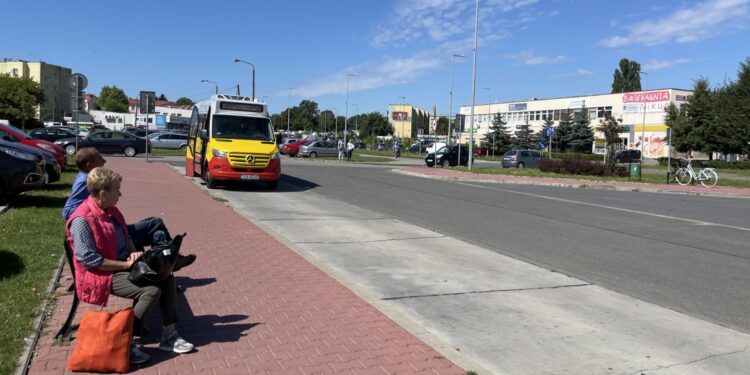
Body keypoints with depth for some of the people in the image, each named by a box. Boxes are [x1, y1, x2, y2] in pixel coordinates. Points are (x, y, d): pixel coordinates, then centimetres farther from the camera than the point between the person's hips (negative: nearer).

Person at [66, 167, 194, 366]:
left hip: (124, 266, 9)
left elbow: (125, 237, 20)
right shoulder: (82, 220, -21)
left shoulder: (111, 210, 6)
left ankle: (169, 334, 3)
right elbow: (88, 259, -24)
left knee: (166, 278, -3)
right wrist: (125, 264, -20)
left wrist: (134, 253, -1)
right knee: (151, 290, -26)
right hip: (102, 275, -9)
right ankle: (128, 342, -13)